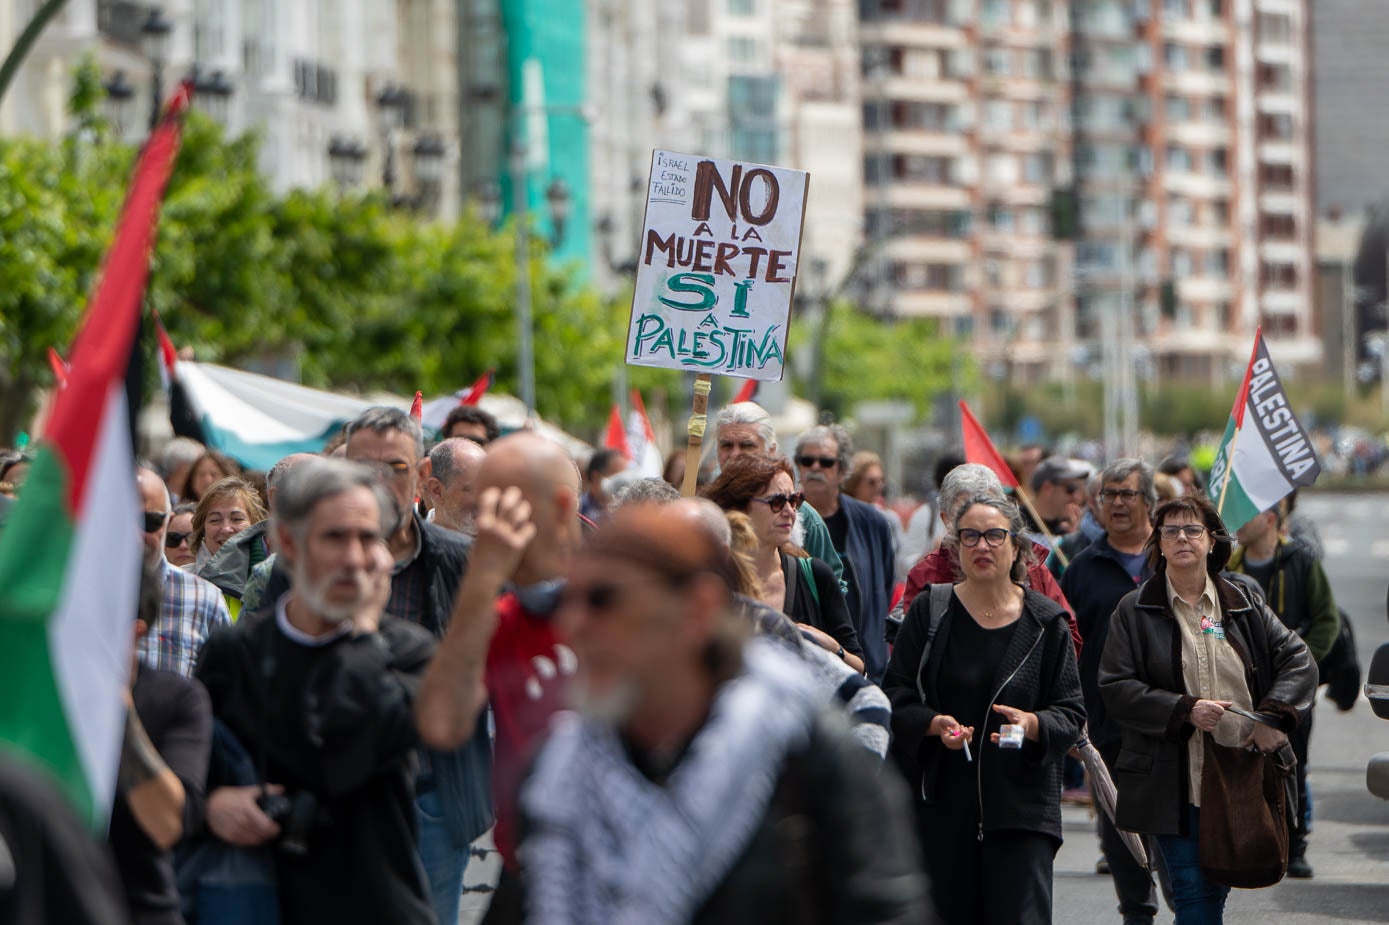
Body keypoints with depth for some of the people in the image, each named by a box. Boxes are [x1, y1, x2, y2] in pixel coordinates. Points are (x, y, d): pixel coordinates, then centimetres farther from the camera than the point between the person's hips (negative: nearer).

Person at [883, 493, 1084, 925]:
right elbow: (894, 697, 3)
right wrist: (934, 724, -17)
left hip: (1020, 806, -1)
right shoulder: (929, 611, 5)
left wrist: (1034, 725, -17)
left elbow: (1071, 712, 5)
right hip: (941, 804, 1)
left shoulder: (1045, 622, 4)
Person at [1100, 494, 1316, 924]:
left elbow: (1298, 659, 8)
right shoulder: (1134, 611, 2)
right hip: (1176, 783, -3)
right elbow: (1115, 689, -5)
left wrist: (1274, 715, -9)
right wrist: (1185, 710, -16)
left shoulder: (1243, 606, 11)